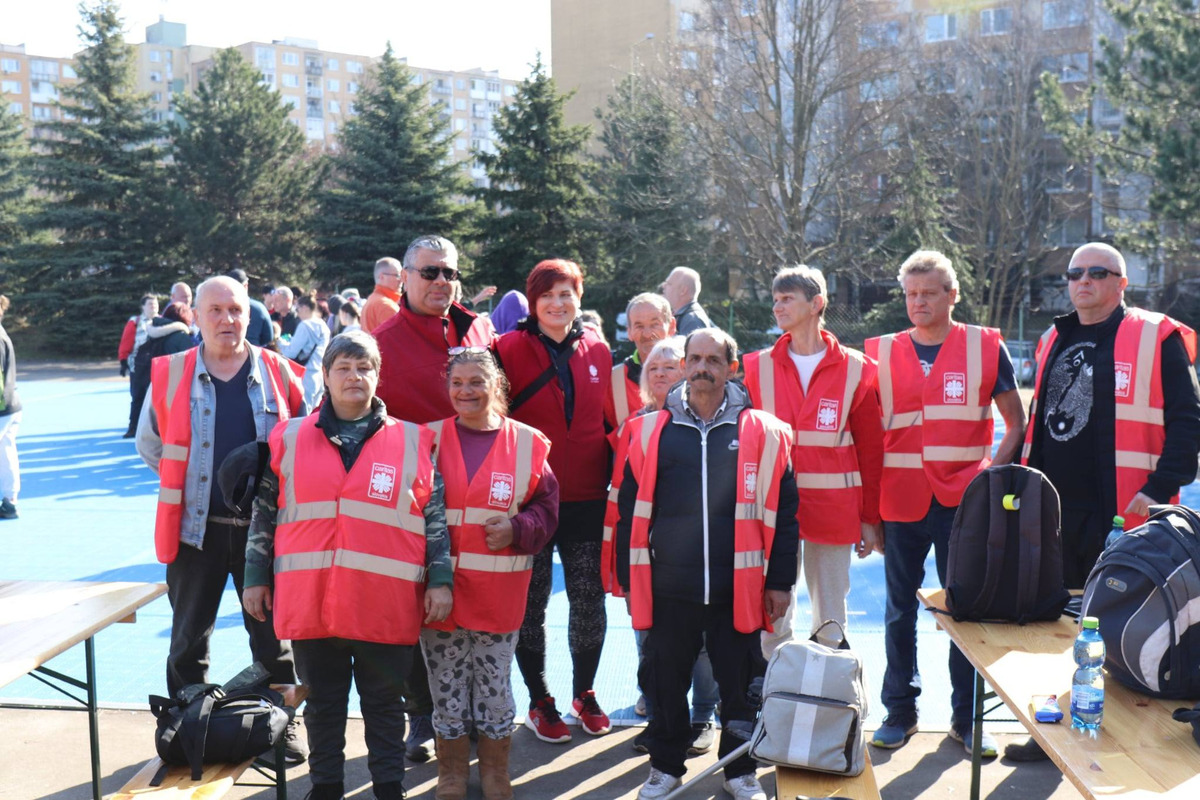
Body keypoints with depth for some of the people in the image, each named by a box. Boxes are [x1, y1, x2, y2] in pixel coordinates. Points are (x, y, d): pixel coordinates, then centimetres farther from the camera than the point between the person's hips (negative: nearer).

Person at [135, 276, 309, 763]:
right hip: (196, 527, 0)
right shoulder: (170, 374, 0)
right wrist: (188, 485, 7)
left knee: (272, 636, 10)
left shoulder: (277, 372, 0)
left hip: (265, 527, 0)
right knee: (189, 638, 10)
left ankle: (280, 726, 25)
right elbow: (148, 442, 12)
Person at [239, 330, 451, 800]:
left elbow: (436, 516, 3)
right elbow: (264, 514, 11)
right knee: (322, 703, 14)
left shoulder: (413, 441, 3)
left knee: (385, 703, 11)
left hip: (388, 604, -1)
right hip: (310, 602, 2)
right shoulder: (289, 439, 6)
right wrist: (256, 576, 9)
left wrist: (440, 580, -2)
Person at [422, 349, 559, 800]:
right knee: (446, 690, 8)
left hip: (499, 591, 0)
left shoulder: (527, 443, 1)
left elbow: (546, 509, 5)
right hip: (440, 587, 0)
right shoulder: (429, 440, 2)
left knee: (495, 690, 8)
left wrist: (517, 529, -14)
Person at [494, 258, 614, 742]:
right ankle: (539, 701, 23)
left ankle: (584, 693, 27)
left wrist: (613, 481, 10)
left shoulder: (597, 351, 6)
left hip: (586, 499, 3)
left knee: (589, 602, 6)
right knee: (531, 604, 6)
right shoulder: (510, 350, -4)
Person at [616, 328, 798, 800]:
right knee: (665, 683, 13)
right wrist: (628, 577, 5)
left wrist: (780, 580, 2)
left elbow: (782, 514, 3)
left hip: (738, 590, -1)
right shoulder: (650, 432, 2)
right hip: (668, 589, 1)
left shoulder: (763, 433, 0)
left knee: (740, 685, 11)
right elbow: (630, 510, 7)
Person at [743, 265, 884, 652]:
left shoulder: (855, 369, 2)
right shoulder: (758, 367, 5)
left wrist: (870, 518, 5)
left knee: (831, 619, 7)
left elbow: (870, 448, 5)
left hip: (833, 508, -1)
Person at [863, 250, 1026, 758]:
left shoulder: (985, 347, 2)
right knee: (900, 610, 9)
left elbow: (1016, 423, 7)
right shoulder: (881, 353, 6)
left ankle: (966, 717, 19)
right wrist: (868, 506, 3)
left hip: (965, 503, -1)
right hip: (901, 502, 2)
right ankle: (900, 712, 22)